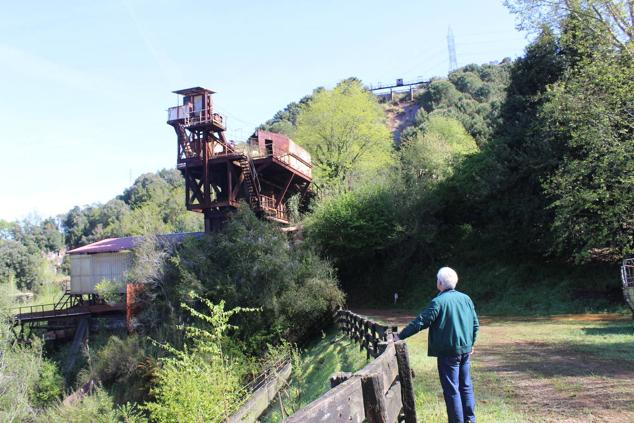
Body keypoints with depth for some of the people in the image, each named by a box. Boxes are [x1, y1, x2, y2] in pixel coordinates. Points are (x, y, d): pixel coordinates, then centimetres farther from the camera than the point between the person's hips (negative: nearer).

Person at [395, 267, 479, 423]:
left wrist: (400, 336, -11)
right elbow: (475, 323, 10)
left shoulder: (438, 302, -15)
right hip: (465, 350, 6)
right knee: (466, 386, 17)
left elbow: (420, 322, -17)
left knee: (451, 389, 3)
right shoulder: (466, 298, 3)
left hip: (448, 352, -6)